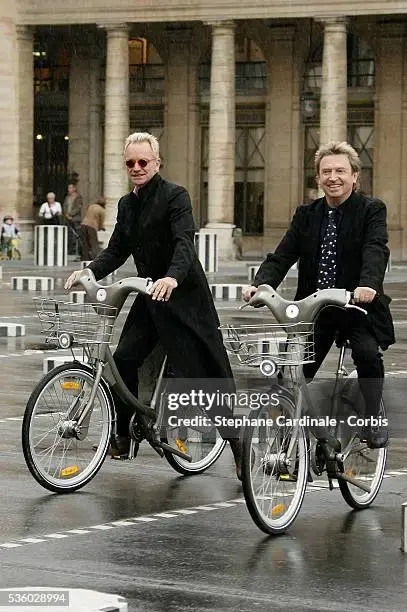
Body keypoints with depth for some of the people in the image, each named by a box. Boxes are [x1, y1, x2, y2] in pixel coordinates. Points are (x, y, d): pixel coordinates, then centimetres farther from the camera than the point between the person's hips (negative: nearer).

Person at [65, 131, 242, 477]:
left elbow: (184, 241, -25)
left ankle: (237, 444, 4)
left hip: (183, 295, -6)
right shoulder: (127, 205, 11)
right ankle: (123, 434, 9)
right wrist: (89, 272, -8)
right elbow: (117, 250, 10)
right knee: (124, 360, -5)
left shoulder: (175, 196, -12)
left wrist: (172, 278, -44)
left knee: (206, 370, -5)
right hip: (151, 297, 7)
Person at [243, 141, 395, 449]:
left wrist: (368, 285, -42)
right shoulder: (307, 215, 8)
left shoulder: (372, 209, -4)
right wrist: (260, 284, -22)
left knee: (367, 353, -27)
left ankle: (372, 422, -10)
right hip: (314, 308, 4)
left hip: (358, 306, -4)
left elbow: (376, 250, -22)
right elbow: (282, 255, -2)